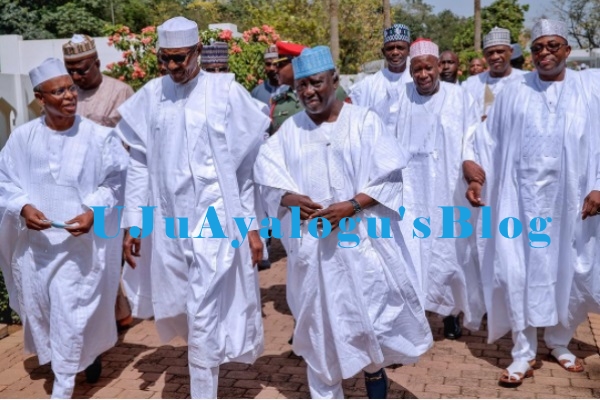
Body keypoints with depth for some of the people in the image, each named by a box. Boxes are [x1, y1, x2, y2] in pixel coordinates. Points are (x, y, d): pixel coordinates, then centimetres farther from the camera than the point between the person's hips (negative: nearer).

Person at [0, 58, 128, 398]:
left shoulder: (99, 137, -10)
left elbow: (117, 182, -3)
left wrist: (94, 211, -16)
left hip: (81, 242, -3)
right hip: (34, 242, 4)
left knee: (72, 314, -2)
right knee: (40, 308, 16)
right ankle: (83, 355, 43)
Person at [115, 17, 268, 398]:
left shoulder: (226, 91, -5)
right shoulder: (151, 96, 4)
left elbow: (247, 164, -3)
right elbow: (140, 164, 8)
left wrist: (253, 225, -3)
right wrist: (133, 224, 6)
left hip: (215, 218, -4)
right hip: (169, 222, 4)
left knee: (203, 317, -5)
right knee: (186, 312, 15)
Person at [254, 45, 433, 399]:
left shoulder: (364, 121, -1)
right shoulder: (290, 129, 7)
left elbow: (390, 176, -6)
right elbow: (267, 175, 3)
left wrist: (351, 206, -19)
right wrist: (291, 199, -17)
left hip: (360, 240, -2)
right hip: (311, 243, 3)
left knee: (372, 311, 2)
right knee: (318, 317, 10)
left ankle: (375, 369, 29)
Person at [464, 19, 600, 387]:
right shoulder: (514, 92, 5)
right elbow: (491, 141, 7)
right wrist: (476, 178, -3)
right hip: (522, 196, 0)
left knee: (569, 271, 9)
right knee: (519, 271, -2)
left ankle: (560, 341, 30)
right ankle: (523, 353, 10)